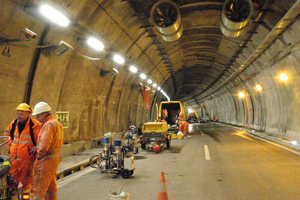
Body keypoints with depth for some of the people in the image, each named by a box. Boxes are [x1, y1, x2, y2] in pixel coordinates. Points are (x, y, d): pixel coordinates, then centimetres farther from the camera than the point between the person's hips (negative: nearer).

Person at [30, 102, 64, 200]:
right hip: (56, 158, 10)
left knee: (37, 190, -5)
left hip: (46, 160, -10)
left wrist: (39, 154, -6)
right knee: (51, 187, 20)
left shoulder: (49, 124, -17)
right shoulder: (57, 123, 14)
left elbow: (44, 146, -25)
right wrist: (37, 147, 11)